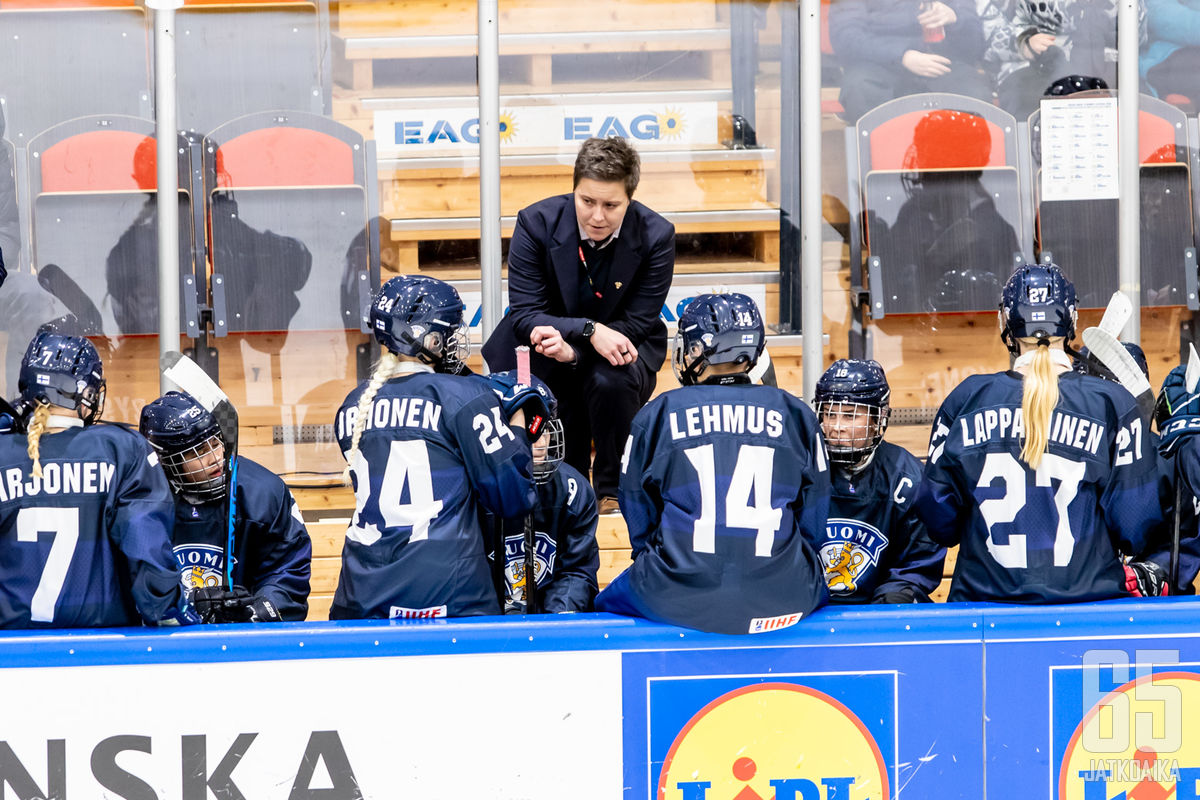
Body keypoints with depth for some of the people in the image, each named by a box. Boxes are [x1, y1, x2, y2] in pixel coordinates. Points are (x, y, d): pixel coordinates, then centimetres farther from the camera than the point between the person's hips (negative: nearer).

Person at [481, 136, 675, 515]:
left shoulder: (656, 236, -18)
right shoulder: (536, 223, -18)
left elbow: (636, 322, -16)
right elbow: (524, 315, -17)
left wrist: (573, 350, -34)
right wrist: (590, 330, -36)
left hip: (624, 340, -1)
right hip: (551, 336, 1)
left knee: (611, 382, -34)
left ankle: (612, 488, -7)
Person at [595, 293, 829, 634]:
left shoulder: (656, 416, 1)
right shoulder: (797, 415, 4)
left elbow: (638, 518, 10)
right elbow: (812, 521, 11)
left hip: (678, 597, -1)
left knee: (604, 606, 28)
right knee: (816, 585, 36)